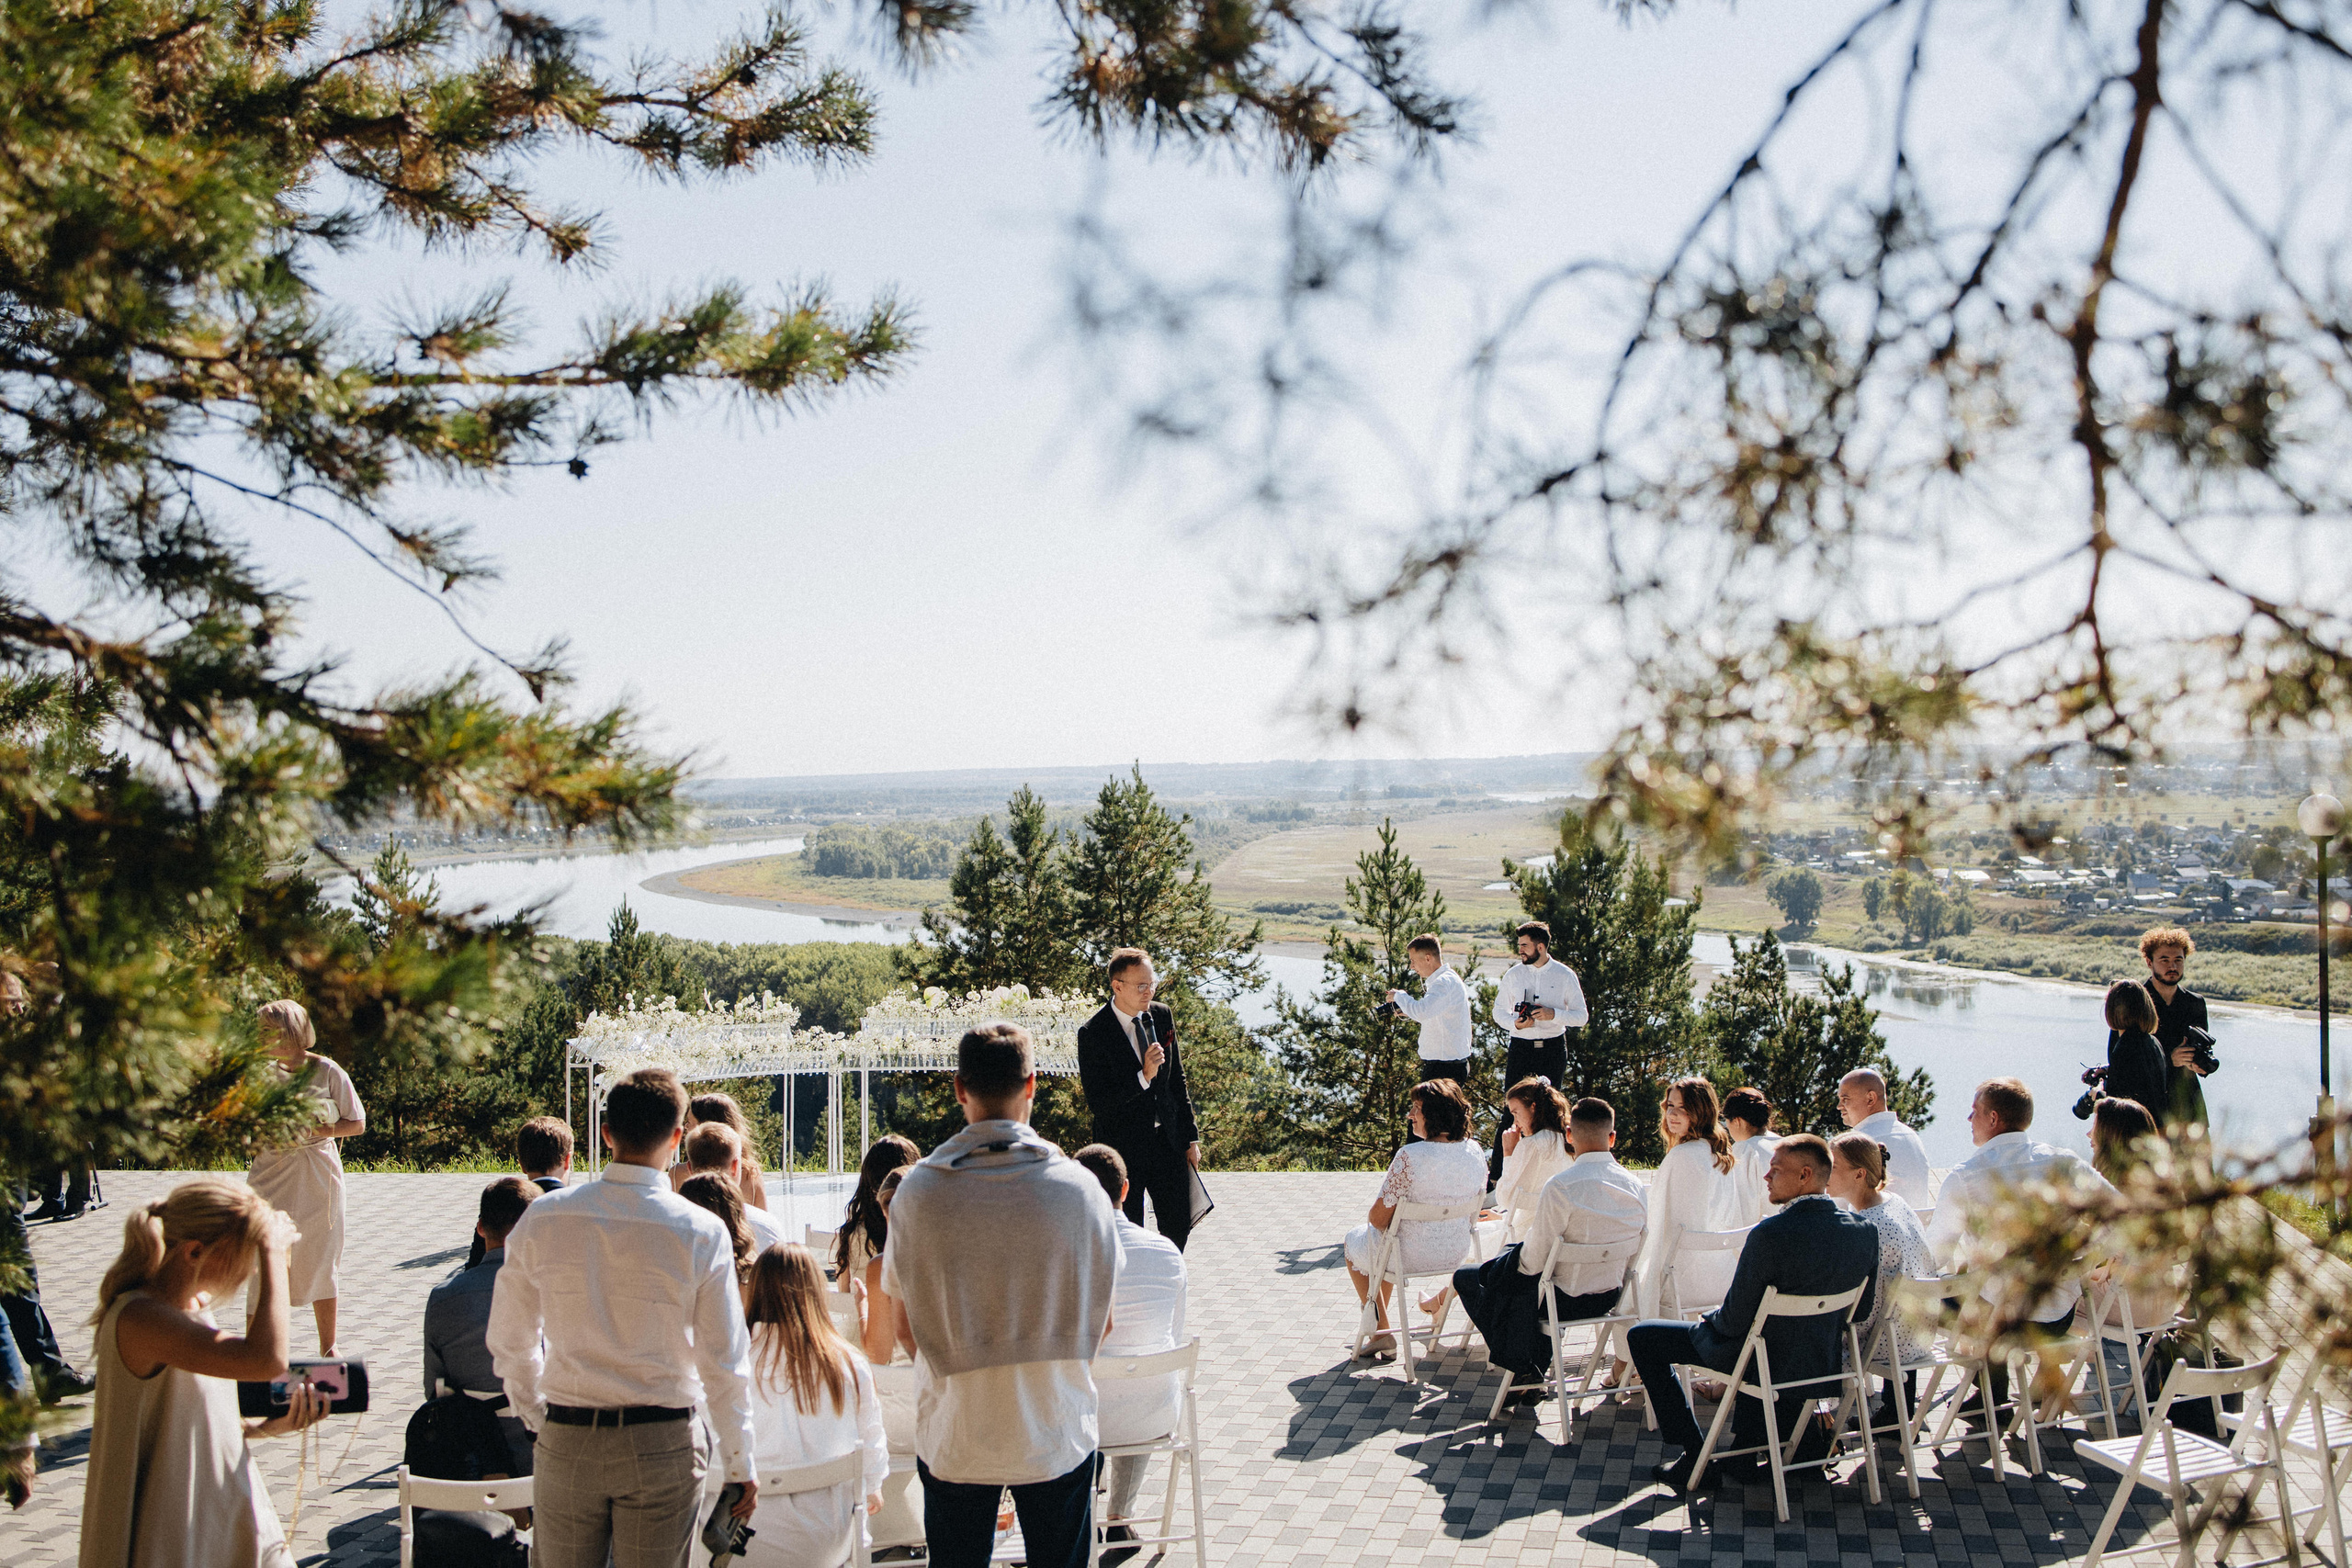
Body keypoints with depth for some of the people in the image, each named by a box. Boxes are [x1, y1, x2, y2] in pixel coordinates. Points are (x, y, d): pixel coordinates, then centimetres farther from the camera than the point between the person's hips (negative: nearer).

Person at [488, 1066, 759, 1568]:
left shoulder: (542, 1218, -4)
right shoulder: (701, 1232, -11)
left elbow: (509, 1342, 6)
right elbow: (724, 1363, -7)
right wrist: (741, 1465, 4)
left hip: (565, 1439, 2)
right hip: (662, 1444, -2)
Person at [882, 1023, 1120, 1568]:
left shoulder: (918, 1190, -13)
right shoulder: (1077, 1187, -13)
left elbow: (907, 1325, -2)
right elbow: (1101, 1322, -3)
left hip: (954, 1437, 1)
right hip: (1056, 1431, 0)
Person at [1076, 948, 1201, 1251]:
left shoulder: (1162, 1015, 2)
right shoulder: (1093, 1033, -15)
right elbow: (1097, 1101, -17)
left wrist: (1191, 1136, 11)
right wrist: (1143, 1077, -27)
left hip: (1168, 1140, 5)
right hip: (1123, 1147, -5)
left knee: (1179, 1226, 10)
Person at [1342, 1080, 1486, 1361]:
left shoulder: (1410, 1156, -27)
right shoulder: (1474, 1152, -8)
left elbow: (1379, 1217, -21)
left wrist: (1372, 1220, 2)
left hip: (1412, 1257, -6)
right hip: (1458, 1253, 6)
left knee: (1354, 1242, 27)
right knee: (1388, 1239, 36)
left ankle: (1381, 1332, 30)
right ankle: (1380, 1326, 47)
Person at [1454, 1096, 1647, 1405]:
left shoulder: (1561, 1187, -26)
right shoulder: (1636, 1186, -7)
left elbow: (1533, 1262, -21)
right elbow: (1633, 1254, 5)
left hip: (1566, 1298, -6)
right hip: (1611, 1296, 6)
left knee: (1467, 1278, 15)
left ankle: (1522, 1371, 19)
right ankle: (1534, 1375, 33)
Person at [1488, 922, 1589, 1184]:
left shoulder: (1565, 975, 0)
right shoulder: (1513, 975, 4)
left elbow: (1582, 1016, 1)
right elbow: (1499, 1012, 10)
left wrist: (1553, 1014, -16)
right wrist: (1516, 1023, -11)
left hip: (1553, 1048, 0)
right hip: (1520, 1047, 0)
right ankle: (1495, 1174, -3)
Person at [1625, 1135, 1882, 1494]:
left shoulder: (1771, 1234, -29)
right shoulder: (1865, 1231, -9)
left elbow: (1736, 1319, -22)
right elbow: (1861, 1310, 4)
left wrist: (1709, 1319, 1)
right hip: (1823, 1362, 7)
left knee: (1642, 1337, 9)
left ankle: (1694, 1454, 10)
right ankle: (1745, 1452, 39)